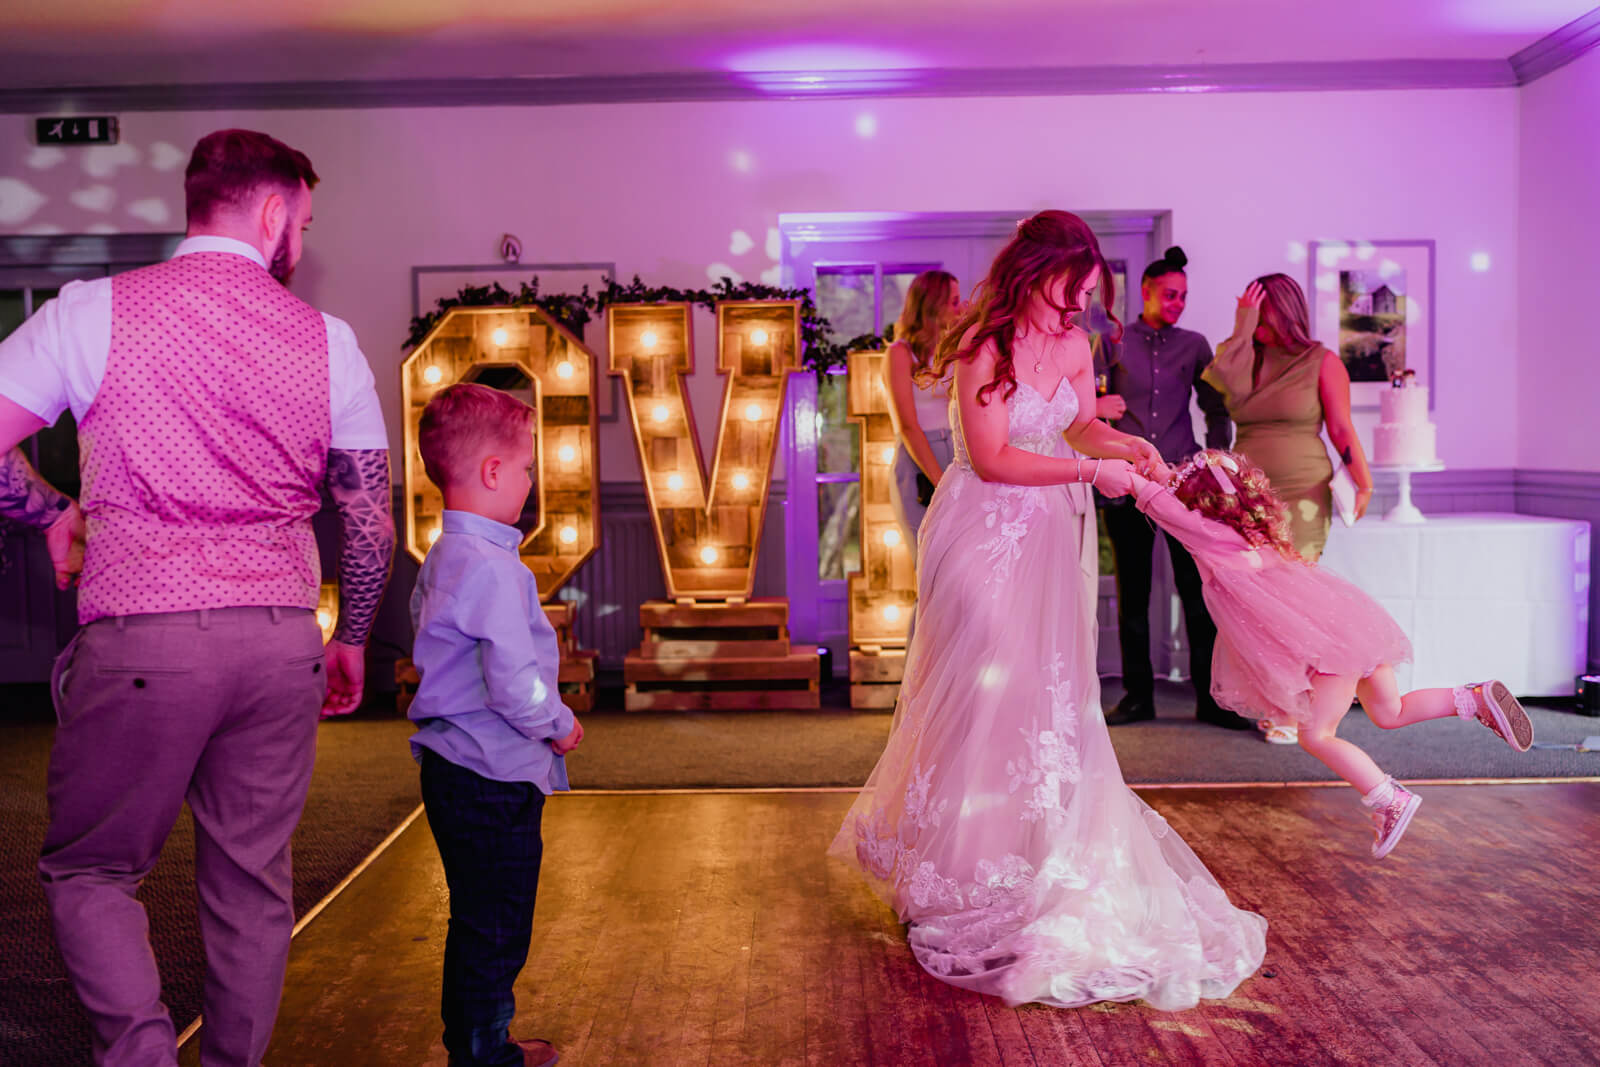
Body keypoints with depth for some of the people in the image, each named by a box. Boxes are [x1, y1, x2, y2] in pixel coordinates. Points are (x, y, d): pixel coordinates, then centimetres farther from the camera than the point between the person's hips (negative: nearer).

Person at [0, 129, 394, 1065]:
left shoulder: (96, 310, 0)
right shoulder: (328, 340, 5)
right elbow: (371, 514, 7)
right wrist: (352, 640, 19)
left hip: (139, 637, -2)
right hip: (282, 638, 2)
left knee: (91, 869, 14)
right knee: (254, 881, 14)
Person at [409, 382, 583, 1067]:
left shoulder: (441, 559, 11)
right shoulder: (494, 569, -22)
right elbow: (515, 686, -27)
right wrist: (559, 726, -7)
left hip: (454, 771, 11)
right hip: (493, 779, -11)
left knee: (479, 924, 22)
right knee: (495, 932, 2)